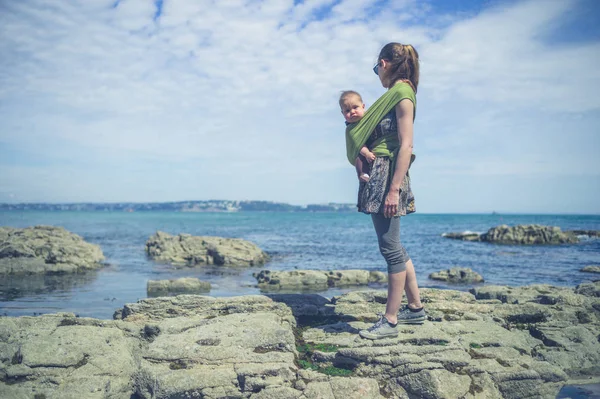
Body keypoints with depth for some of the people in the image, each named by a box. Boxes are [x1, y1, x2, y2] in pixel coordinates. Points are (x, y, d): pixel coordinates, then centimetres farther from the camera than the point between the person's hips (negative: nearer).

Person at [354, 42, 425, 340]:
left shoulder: (402, 92, -10)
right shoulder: (396, 92, 18)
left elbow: (406, 145, -19)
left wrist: (394, 189, -23)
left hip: (388, 175, -10)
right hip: (377, 174, 10)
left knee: (390, 247, -4)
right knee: (393, 246, 15)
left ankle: (390, 321, 4)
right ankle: (415, 308, 26)